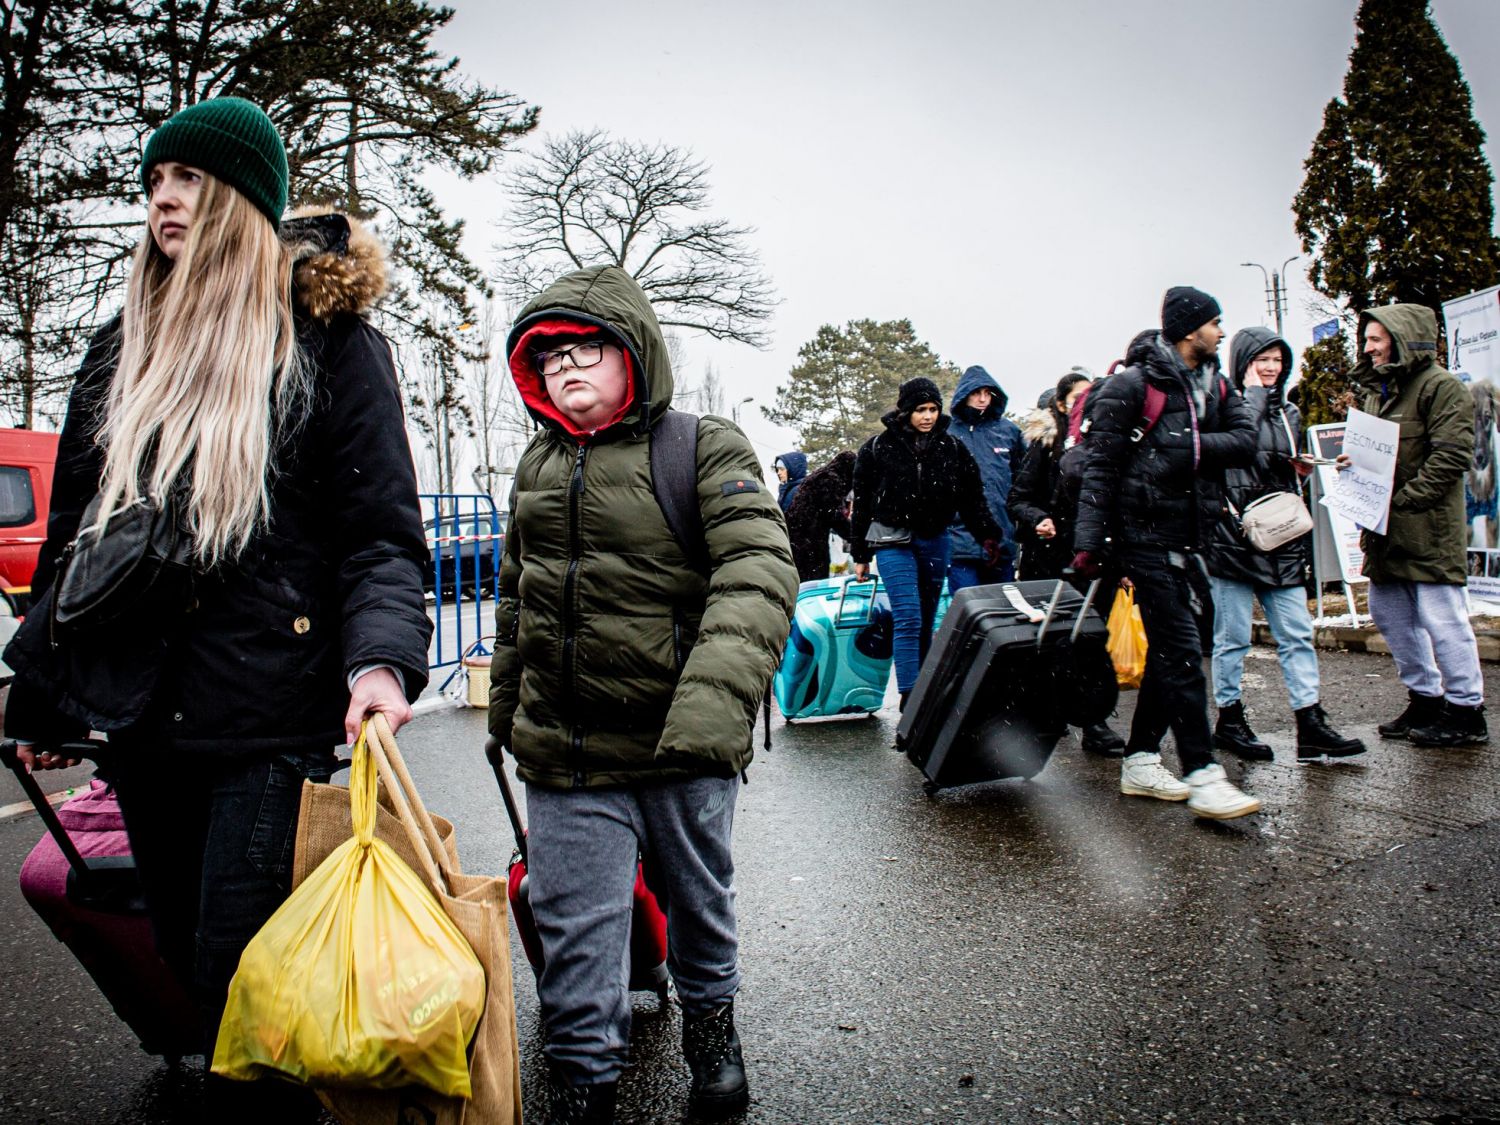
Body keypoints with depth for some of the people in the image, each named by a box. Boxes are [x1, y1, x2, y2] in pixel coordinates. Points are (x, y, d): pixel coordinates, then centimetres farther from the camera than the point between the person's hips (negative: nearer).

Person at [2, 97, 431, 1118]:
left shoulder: (327, 339, -2)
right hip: (144, 715, 6)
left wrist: (382, 657, -25)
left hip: (274, 713, -6)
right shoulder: (124, 351, 15)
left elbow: (380, 527, -8)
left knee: (242, 970, -5)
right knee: (189, 959, 15)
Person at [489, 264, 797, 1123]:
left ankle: (710, 1019, 47)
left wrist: (716, 699, -35)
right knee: (576, 929, 6)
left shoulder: (707, 449, -8)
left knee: (698, 900, 19)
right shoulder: (538, 467, 10)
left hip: (685, 749, -3)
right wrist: (507, 706, 25)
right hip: (563, 757, 3)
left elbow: (760, 573, -21)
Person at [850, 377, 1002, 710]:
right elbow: (861, 503, 4)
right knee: (908, 620, -14)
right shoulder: (878, 448, -1)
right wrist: (860, 555, 5)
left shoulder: (952, 448, 5)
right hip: (893, 541, -3)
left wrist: (989, 536, -1)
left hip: (935, 541, 3)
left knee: (927, 621, 9)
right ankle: (909, 700, -15)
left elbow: (973, 498, 9)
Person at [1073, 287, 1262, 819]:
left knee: (1171, 649, 12)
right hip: (1145, 535, -8)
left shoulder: (1215, 386, 14)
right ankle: (1202, 775, -5)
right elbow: (1100, 466, -12)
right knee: (1181, 652, -10)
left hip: (1188, 538, 8)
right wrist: (1088, 540, -17)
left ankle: (1140, 761, 22)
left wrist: (1194, 447, -16)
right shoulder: (1132, 385, -9)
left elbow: (1245, 441, 2)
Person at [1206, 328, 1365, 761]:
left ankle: (1310, 726, 7)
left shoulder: (1288, 412, 18)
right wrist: (1254, 392, -11)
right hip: (1233, 537, -6)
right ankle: (1229, 721, 13)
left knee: (1298, 634, 4)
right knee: (1233, 637, 1)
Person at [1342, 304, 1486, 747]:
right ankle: (1425, 698, 26)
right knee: (1389, 613, 13)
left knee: (1441, 617, -4)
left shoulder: (1440, 386, -9)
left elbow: (1452, 455, -17)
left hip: (1428, 527, -9)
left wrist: (1401, 499, -20)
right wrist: (1353, 463, 4)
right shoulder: (1376, 389, 18)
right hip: (1385, 527, 9)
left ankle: (1466, 712, 8)